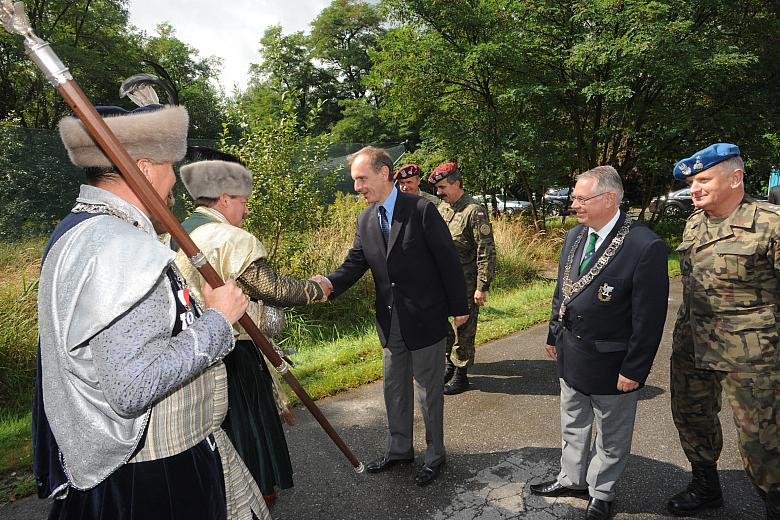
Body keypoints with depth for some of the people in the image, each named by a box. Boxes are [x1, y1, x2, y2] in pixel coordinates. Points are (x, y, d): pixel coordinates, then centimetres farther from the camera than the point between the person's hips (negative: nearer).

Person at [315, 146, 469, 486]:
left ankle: (434, 455, 31)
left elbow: (447, 260, -11)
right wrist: (328, 284, -20)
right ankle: (399, 449, 40)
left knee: (428, 390, 10)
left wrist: (458, 307, -8)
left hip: (425, 318, -6)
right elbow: (354, 264, 0)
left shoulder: (422, 210, -14)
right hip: (390, 321, 6)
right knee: (394, 389, 19)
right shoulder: (365, 220, 4)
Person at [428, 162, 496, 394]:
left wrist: (482, 287, -17)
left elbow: (486, 252, -16)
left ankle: (460, 375, 19)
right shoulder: (442, 208, 10)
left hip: (465, 285, -7)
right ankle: (450, 364, 34)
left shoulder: (474, 211, -14)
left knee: (463, 329, 4)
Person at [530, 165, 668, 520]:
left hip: (612, 364, -6)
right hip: (571, 356, 7)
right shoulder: (574, 236, 1)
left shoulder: (646, 247, -21)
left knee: (611, 437, 16)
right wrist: (554, 336, 13)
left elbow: (649, 317, -19)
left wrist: (634, 370, -16)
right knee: (573, 425, 24)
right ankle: (572, 479, 45)